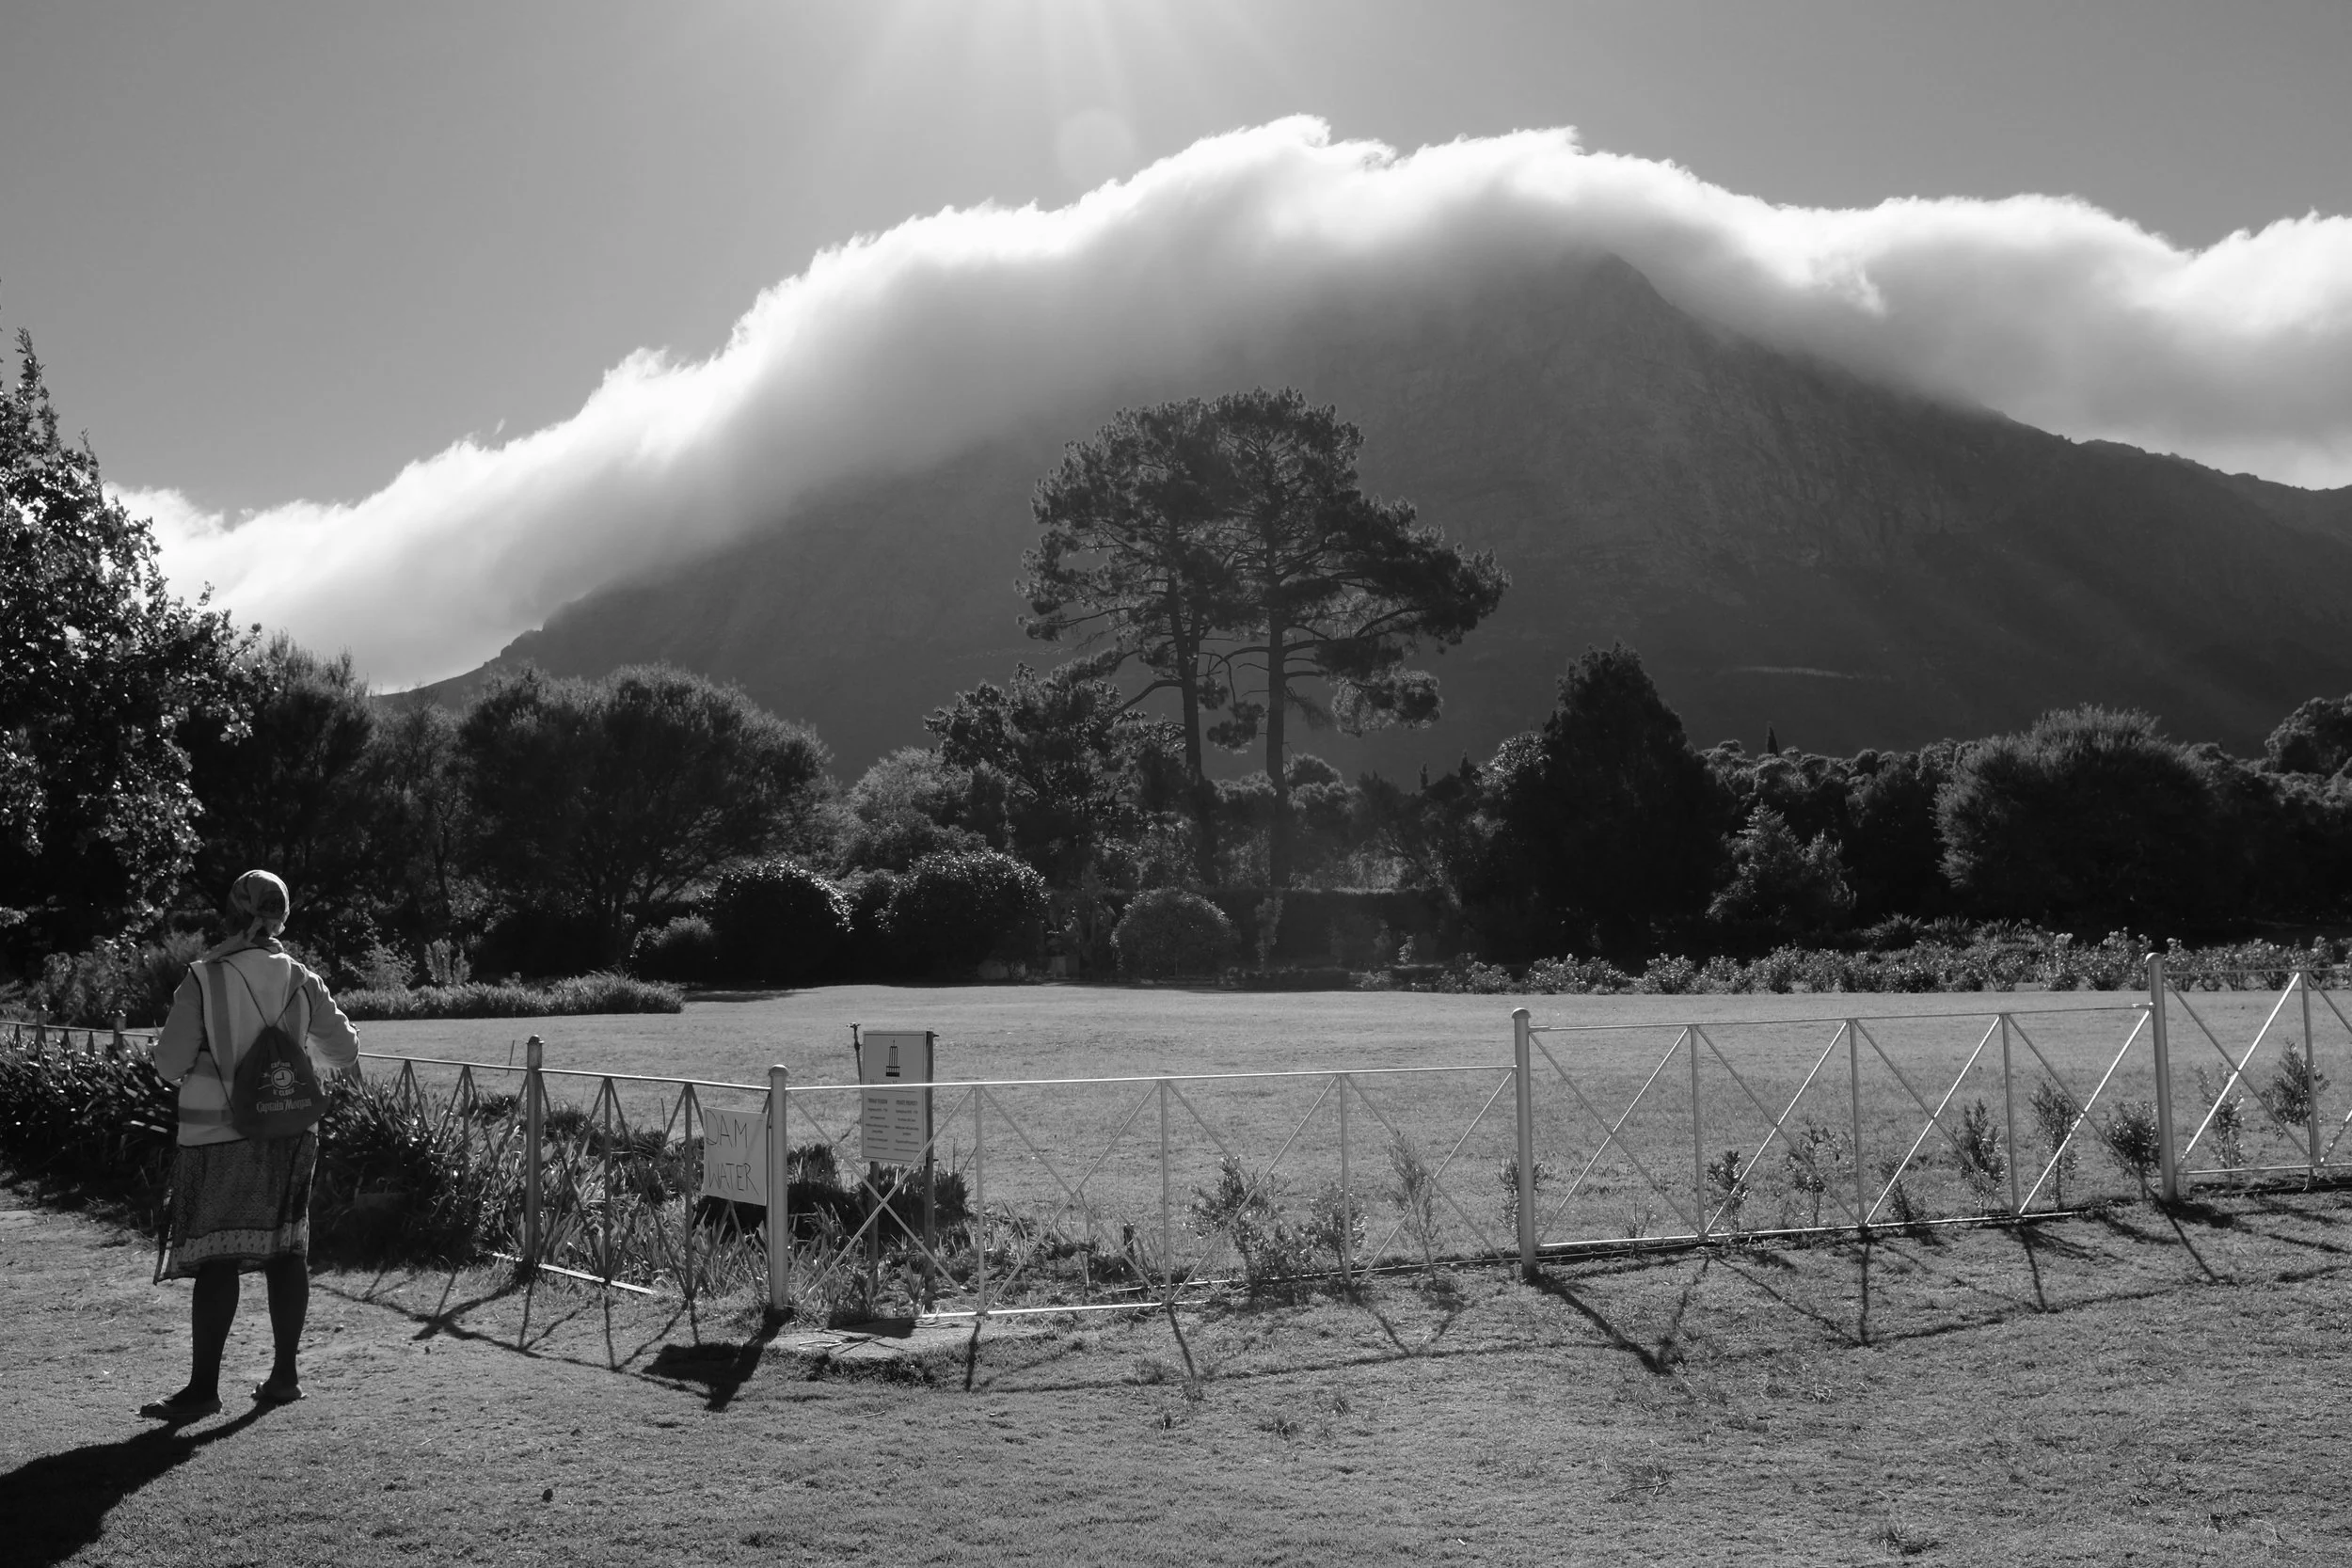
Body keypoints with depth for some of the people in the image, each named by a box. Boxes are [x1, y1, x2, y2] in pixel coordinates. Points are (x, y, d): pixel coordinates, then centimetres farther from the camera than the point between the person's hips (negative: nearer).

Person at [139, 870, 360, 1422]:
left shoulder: (203, 981, -11)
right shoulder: (302, 982, -1)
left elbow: (169, 1063, -9)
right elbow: (345, 1050, 10)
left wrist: (209, 1054, 10)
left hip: (217, 1135, -3)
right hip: (289, 1133, 3)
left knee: (215, 1257, 0)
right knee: (286, 1250, 10)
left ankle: (203, 1387, 1)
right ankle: (284, 1374, 17)